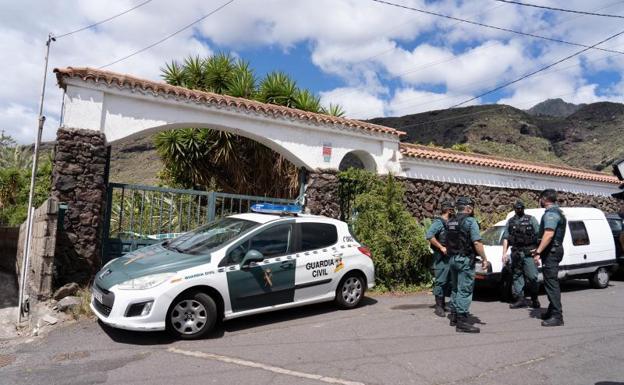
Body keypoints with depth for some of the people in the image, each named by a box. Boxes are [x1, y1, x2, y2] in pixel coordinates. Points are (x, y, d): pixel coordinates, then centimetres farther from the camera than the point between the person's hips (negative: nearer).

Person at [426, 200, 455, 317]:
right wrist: (441, 247, -24)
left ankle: (442, 304, 23)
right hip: (441, 257, -9)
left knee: (449, 281, 13)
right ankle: (439, 307, 1)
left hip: (449, 256, 9)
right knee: (441, 281, -5)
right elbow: (429, 235, -25)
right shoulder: (438, 222, -12)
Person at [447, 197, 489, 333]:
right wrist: (484, 259, -11)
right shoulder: (470, 221, -11)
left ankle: (454, 317, 24)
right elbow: (477, 242, -17)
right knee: (465, 291, -5)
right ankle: (462, 322, -5)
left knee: (456, 289, 17)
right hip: (465, 260, -8)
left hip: (453, 259, 8)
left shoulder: (450, 222, 11)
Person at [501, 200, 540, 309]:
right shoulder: (510, 222, 14)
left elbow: (539, 236, 0)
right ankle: (519, 299, 11)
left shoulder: (531, 219, 6)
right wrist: (504, 253, 5)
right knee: (517, 276, 5)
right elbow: (505, 238, 13)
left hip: (529, 252, -3)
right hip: (516, 253, 3)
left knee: (532, 277, -5)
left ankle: (534, 299, 13)